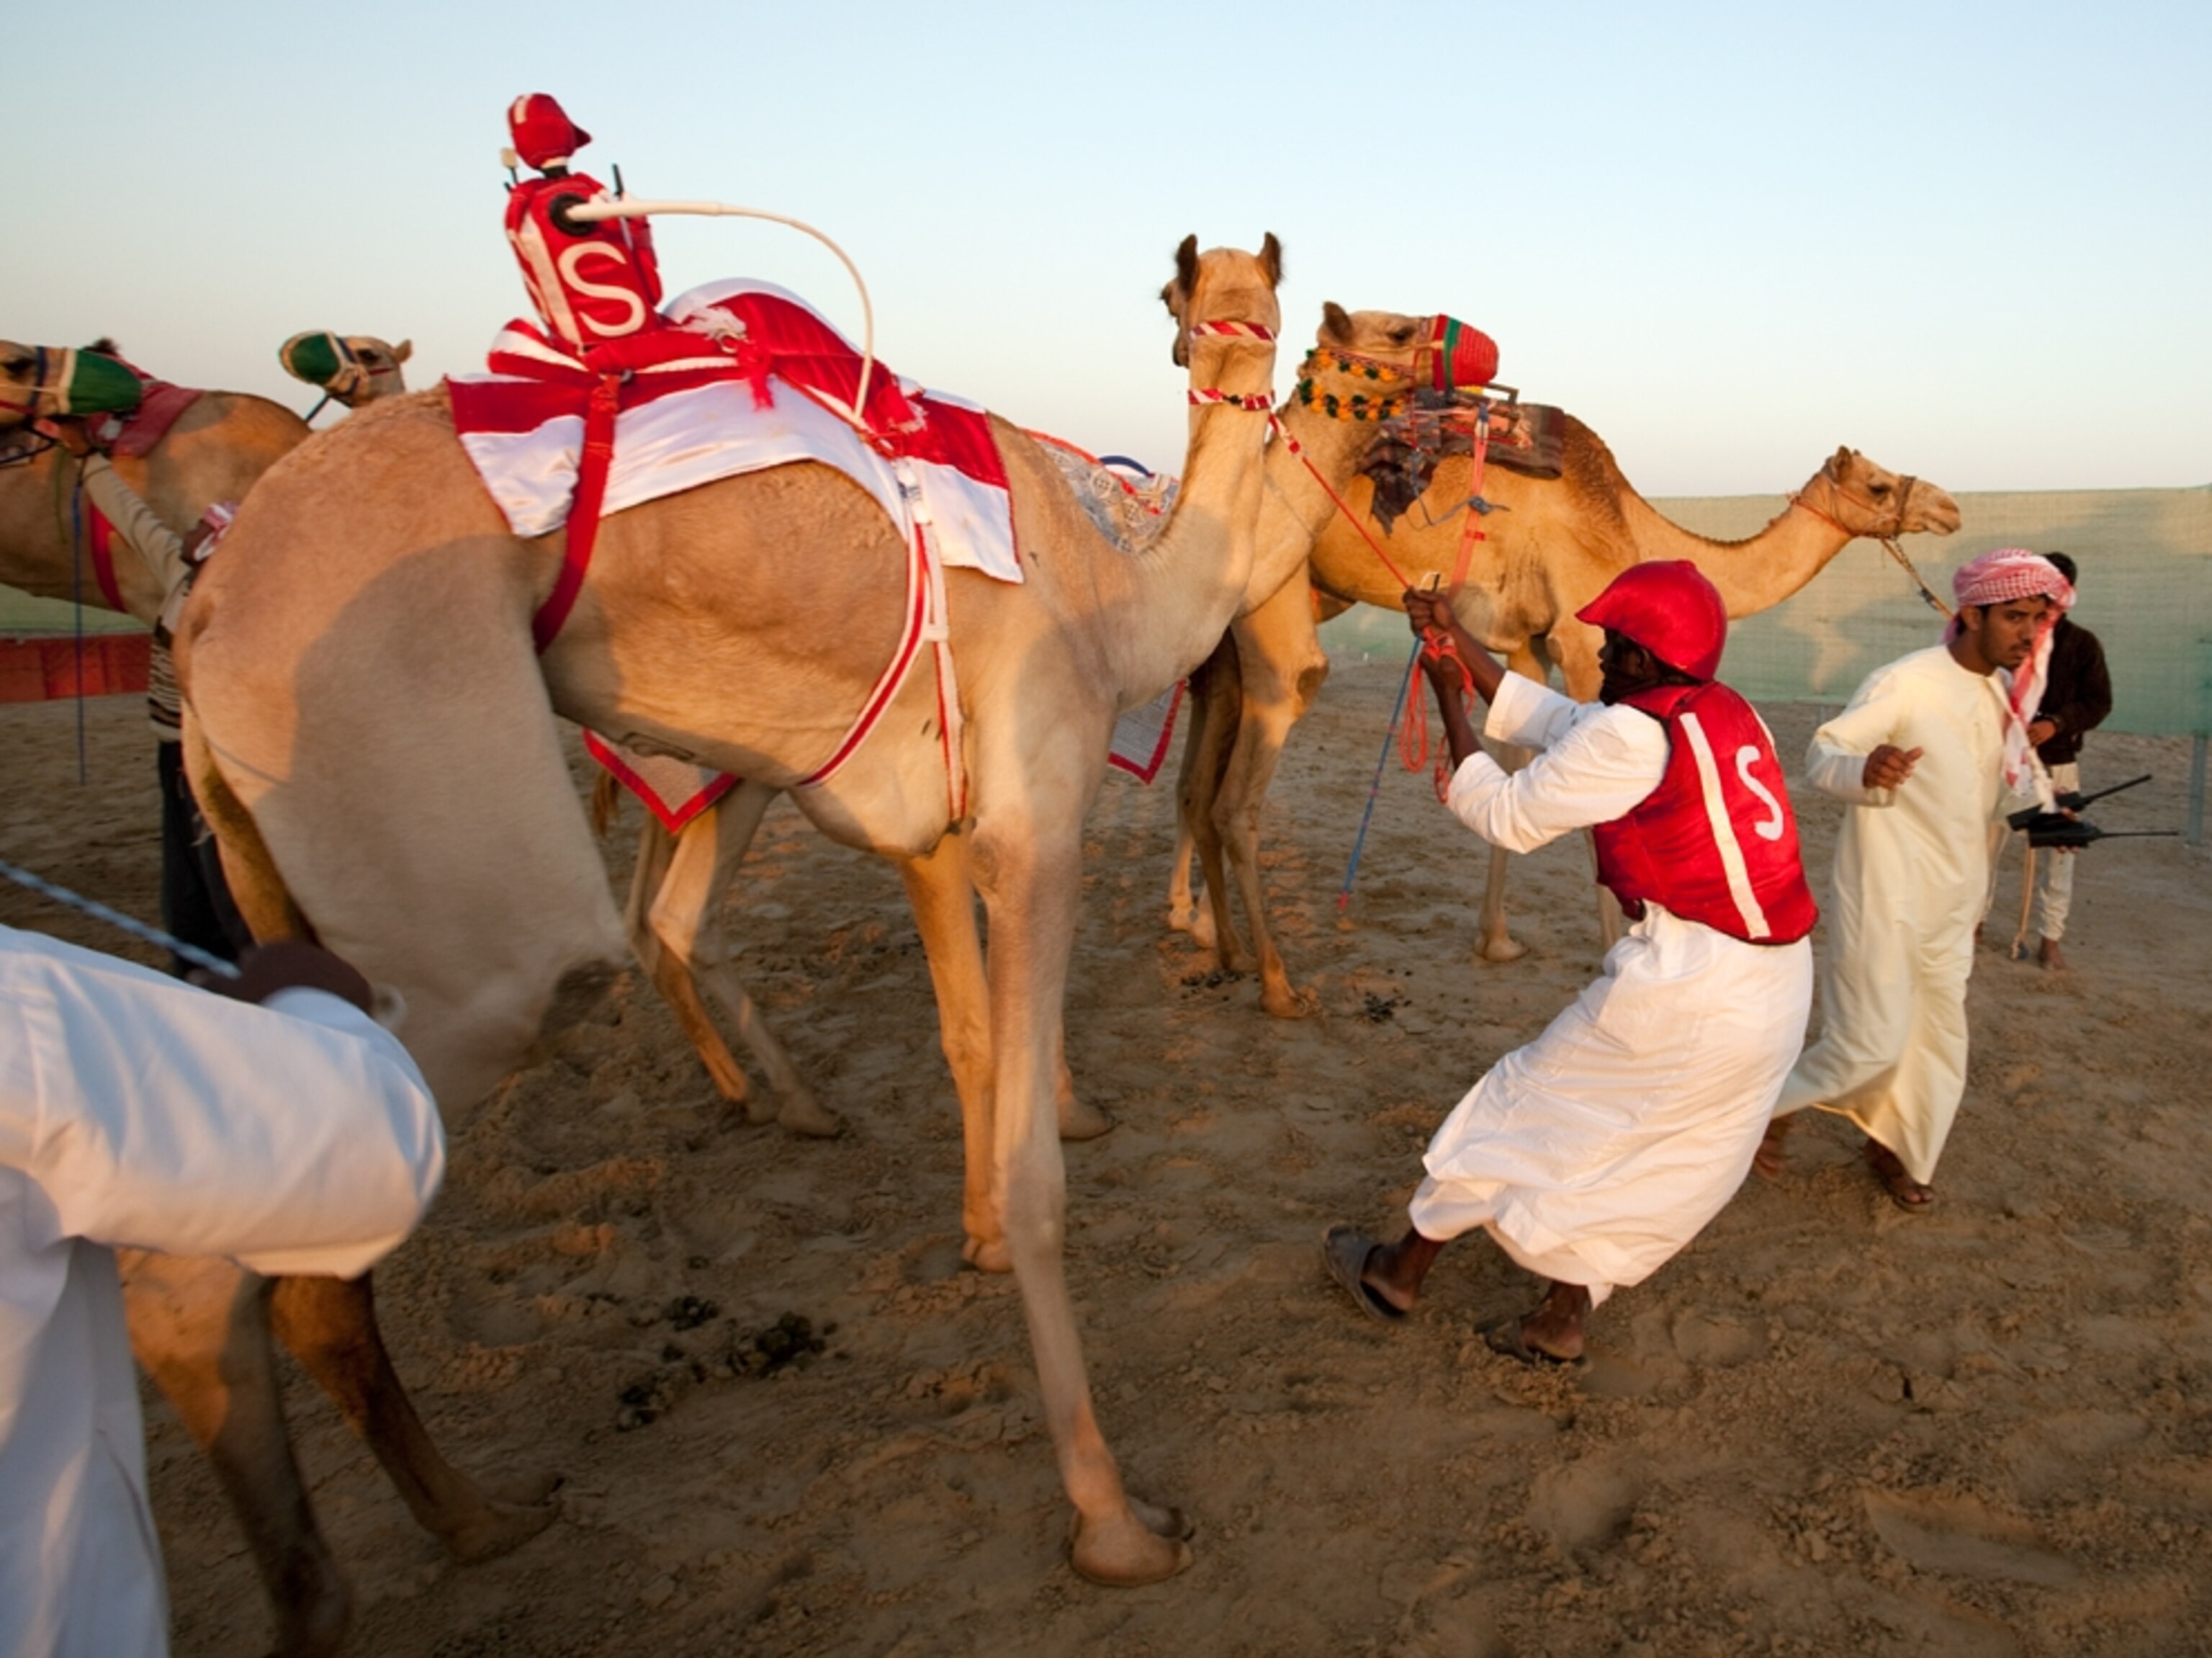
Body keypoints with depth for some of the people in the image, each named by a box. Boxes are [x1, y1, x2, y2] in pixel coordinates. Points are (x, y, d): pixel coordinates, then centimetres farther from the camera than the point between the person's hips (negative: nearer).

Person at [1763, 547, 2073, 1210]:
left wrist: (2037, 807, 1)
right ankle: (1775, 1103, 17)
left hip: (1952, 901, 8)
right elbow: (1821, 754, -20)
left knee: (1938, 1037, 15)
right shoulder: (1904, 684, -18)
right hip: (1884, 897, -8)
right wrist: (1865, 770, -41)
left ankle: (1895, 1148, 34)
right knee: (1872, 1043, -7)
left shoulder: (2006, 692, 7)